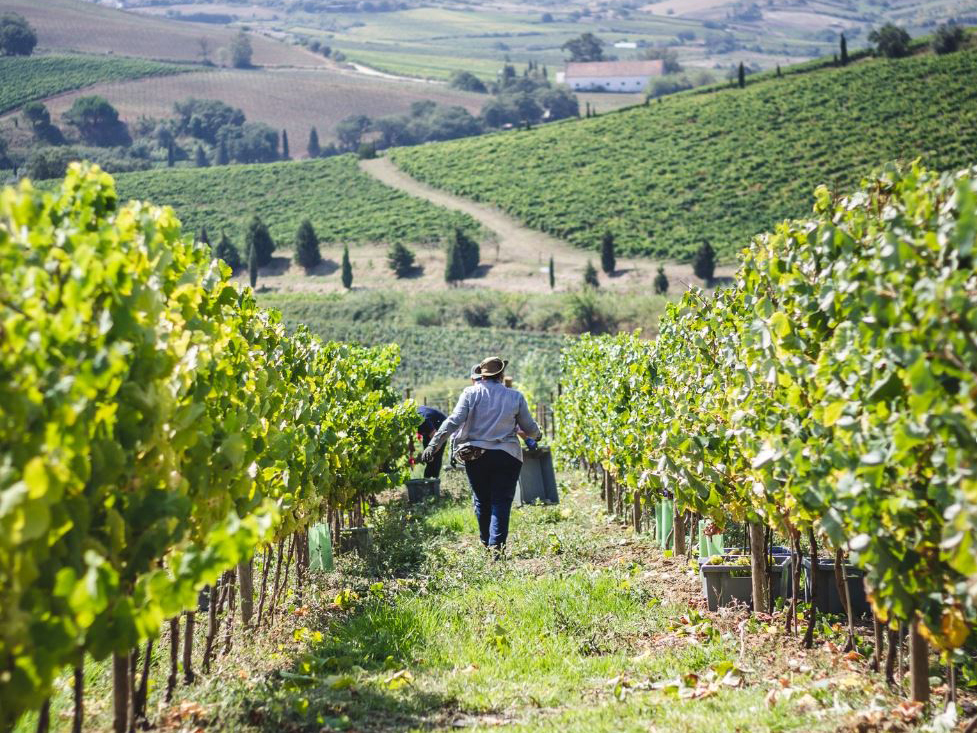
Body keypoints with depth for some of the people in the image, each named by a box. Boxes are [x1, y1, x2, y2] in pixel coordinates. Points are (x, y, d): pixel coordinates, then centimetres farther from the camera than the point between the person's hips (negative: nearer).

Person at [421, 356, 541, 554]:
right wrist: (535, 434, 32)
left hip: (475, 456, 1)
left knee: (481, 501, 16)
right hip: (506, 456, -1)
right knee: (501, 502, 1)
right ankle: (497, 546, -12)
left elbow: (453, 422, -10)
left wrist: (433, 445, -11)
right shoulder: (515, 397, 2)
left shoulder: (471, 393, -1)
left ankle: (486, 544, 30)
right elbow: (531, 429, 8)